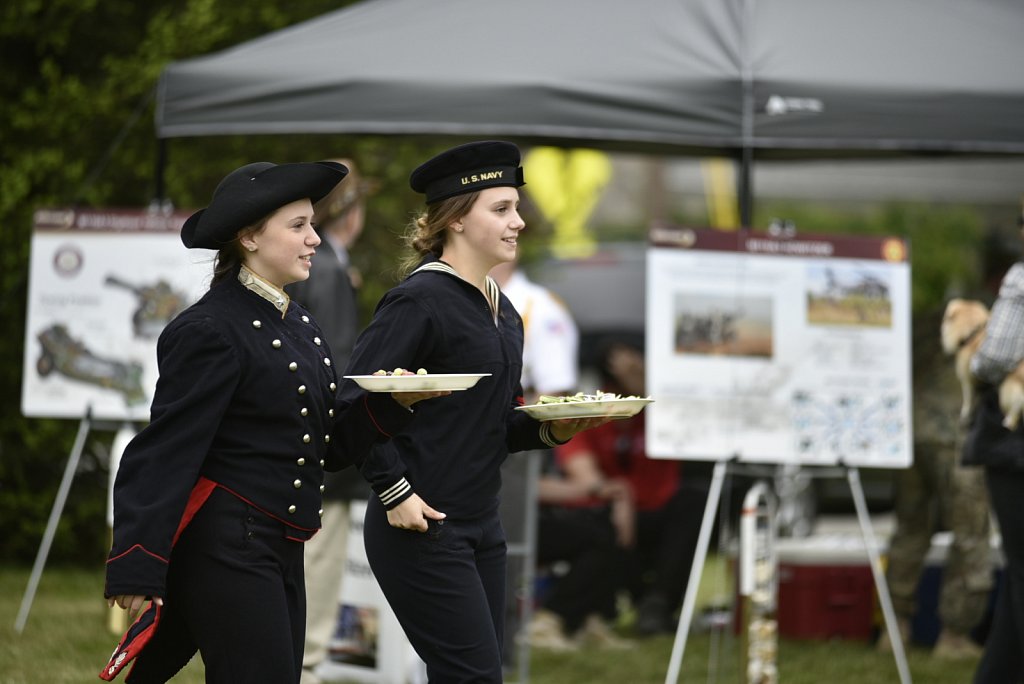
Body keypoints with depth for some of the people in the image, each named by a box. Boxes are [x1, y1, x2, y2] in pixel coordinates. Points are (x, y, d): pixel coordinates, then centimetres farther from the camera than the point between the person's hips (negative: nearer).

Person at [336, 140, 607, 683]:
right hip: (421, 530, -9)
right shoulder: (420, 301, -13)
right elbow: (353, 403, -17)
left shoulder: (502, 312, 14)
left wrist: (552, 430, 2)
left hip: (480, 530, 9)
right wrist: (394, 493, -17)